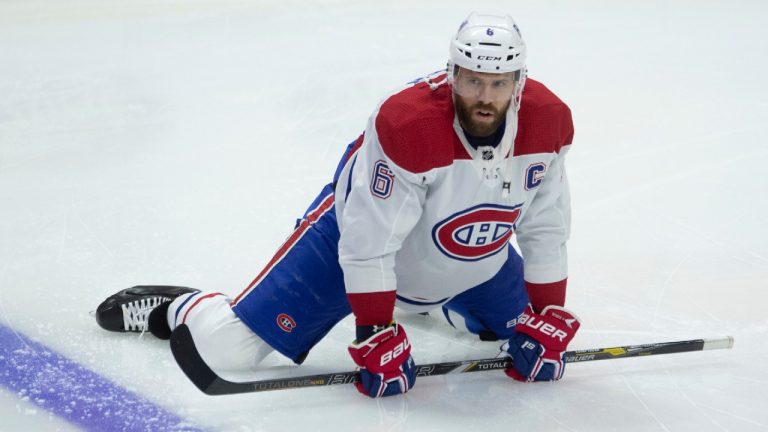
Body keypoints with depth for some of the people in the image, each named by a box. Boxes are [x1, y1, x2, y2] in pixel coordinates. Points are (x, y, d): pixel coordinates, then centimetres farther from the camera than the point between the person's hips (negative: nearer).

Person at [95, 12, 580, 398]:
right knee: (230, 348, -10)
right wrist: (376, 336, -27)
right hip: (358, 235, -5)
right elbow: (367, 244, -30)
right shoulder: (407, 124, -37)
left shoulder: (548, 121, -21)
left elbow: (546, 226, -7)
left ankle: (437, 299, 39)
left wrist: (548, 317, -9)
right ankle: (178, 309, 25)